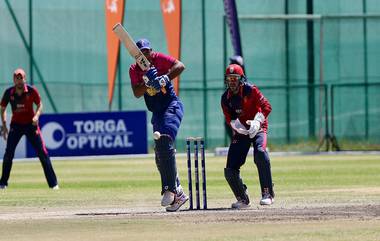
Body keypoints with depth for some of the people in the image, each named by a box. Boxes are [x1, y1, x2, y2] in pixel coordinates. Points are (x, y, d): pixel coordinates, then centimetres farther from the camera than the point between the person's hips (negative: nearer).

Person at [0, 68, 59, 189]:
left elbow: (40, 105, -1)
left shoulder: (32, 91, -11)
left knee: (42, 152, -5)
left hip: (30, 124, -1)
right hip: (16, 125, 1)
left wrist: (36, 116, -21)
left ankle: (53, 183, -1)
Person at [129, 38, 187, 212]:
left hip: (172, 106, -7)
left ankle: (170, 189, -28)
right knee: (160, 157, 7)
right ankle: (178, 194, 17)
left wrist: (164, 78, -34)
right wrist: (149, 82, -23)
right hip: (157, 113, 7)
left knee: (164, 141, -26)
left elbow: (180, 66, -21)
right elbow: (137, 93, -6)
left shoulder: (159, 59, -6)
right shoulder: (134, 70, 7)